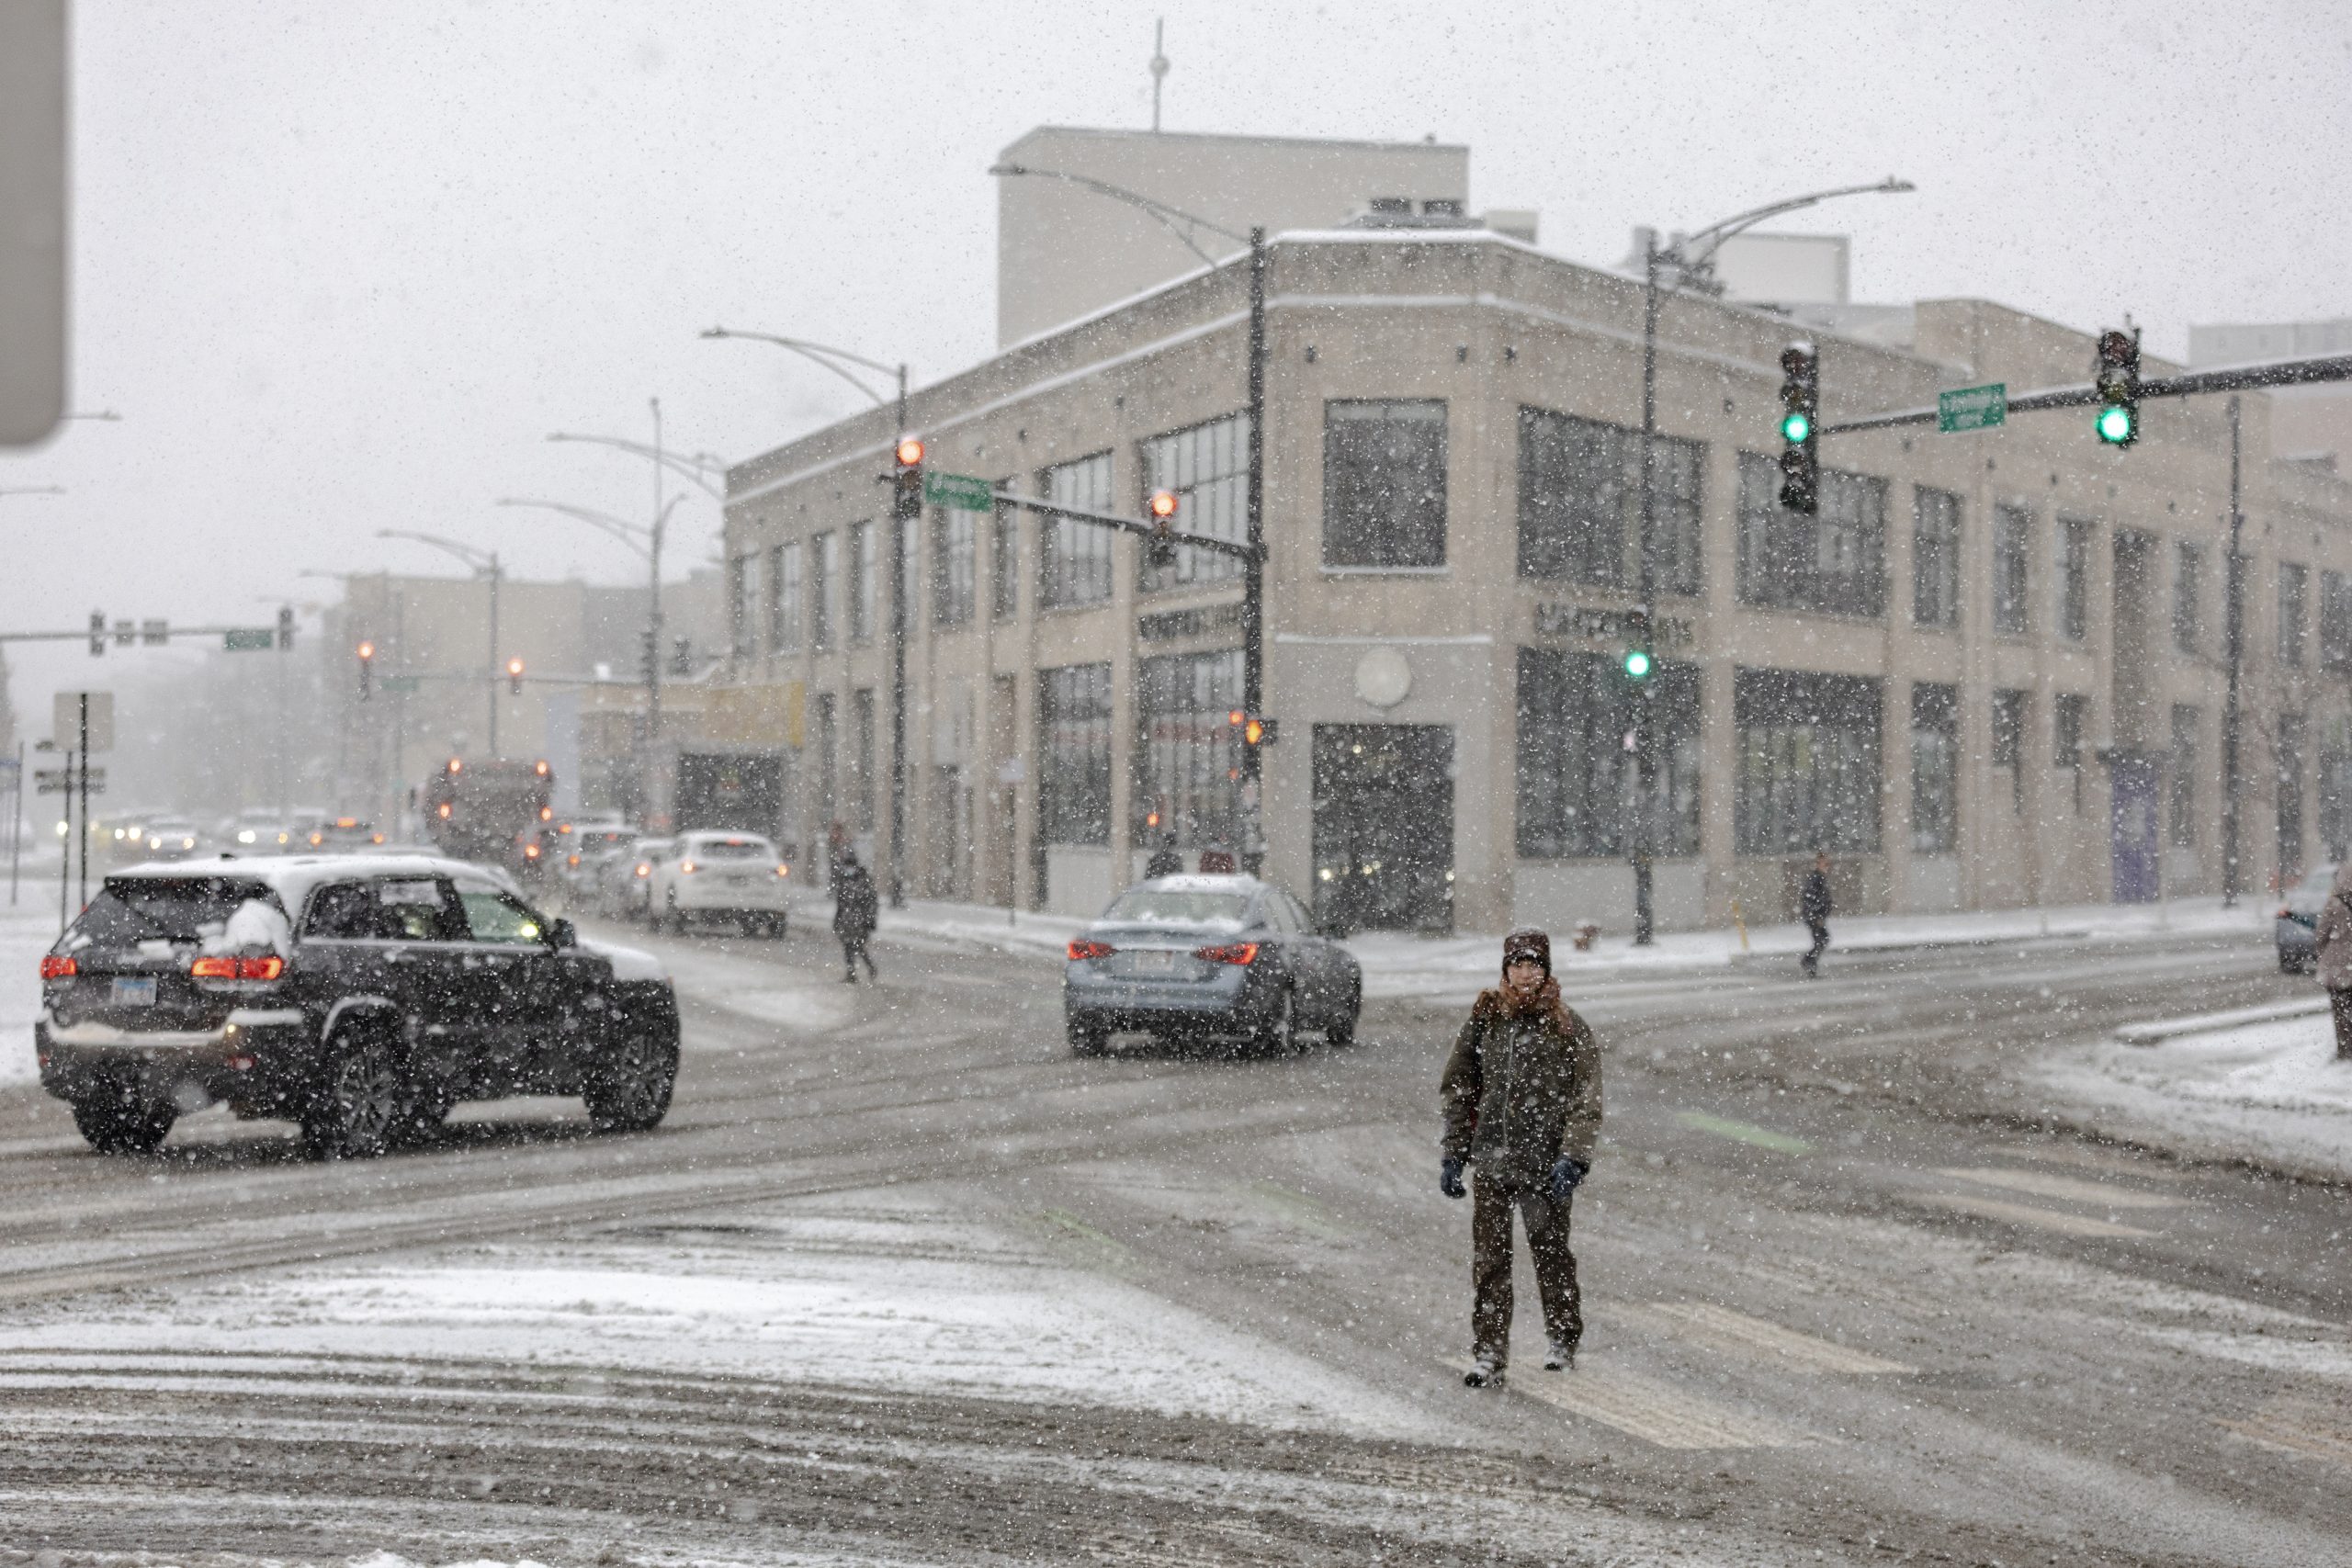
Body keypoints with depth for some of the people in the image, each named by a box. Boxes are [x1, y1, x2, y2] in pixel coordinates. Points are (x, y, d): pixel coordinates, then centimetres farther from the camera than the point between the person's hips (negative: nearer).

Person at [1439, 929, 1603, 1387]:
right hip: (1491, 1162, 2)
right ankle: (1488, 1353, 9)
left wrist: (1572, 1159, -15)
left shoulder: (1568, 1029, -2)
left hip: (1545, 1165, -2)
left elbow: (1586, 1102, -4)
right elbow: (1458, 1091, 12)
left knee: (1551, 1254, 9)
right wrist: (1452, 1155, 7)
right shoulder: (1484, 1022, 5)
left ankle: (1562, 1341, 28)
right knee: (1489, 1260, 2)